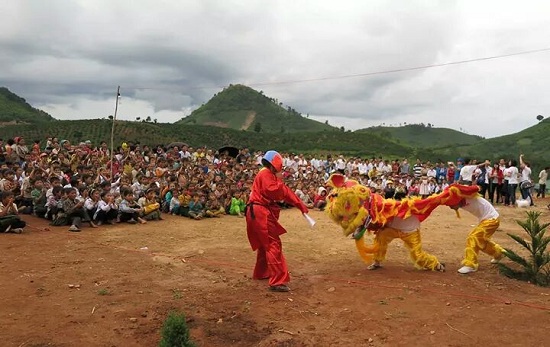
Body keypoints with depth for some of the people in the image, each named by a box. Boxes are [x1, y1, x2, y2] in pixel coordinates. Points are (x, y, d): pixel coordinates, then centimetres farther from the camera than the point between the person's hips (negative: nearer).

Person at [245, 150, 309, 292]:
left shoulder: (269, 175, 21)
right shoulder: (266, 174, -11)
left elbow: (286, 192, 18)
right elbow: (273, 191, -25)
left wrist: (301, 205, 14)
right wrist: (279, 180, -9)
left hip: (260, 213, 11)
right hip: (261, 213, -11)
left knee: (266, 244, 23)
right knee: (274, 245, -13)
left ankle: (261, 273, 38)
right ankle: (277, 282, -16)